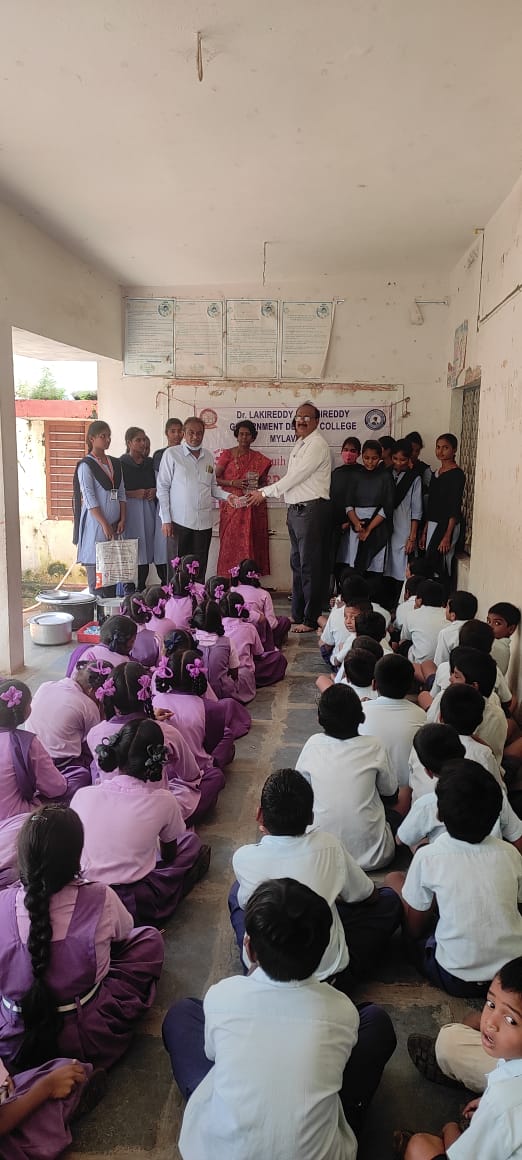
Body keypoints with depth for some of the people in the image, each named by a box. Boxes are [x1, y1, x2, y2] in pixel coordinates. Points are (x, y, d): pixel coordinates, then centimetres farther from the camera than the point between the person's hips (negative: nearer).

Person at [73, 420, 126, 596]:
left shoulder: (115, 464, 14)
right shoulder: (86, 465, -5)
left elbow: (121, 494, 14)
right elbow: (89, 499, -11)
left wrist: (122, 520, 2)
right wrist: (105, 524, -15)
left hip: (115, 524, 6)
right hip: (95, 524, -6)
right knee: (96, 569, -5)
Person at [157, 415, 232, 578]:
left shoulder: (208, 456, 13)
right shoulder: (171, 454, 0)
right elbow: (162, 488, -1)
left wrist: (226, 495, 0)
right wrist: (166, 520, -7)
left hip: (204, 522, 4)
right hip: (178, 522, -4)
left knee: (200, 569, 7)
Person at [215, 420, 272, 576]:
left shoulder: (259, 458, 11)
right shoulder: (227, 454, 4)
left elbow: (264, 481, 20)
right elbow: (215, 478, 2)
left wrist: (258, 484, -2)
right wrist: (233, 483, -13)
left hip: (253, 508, 2)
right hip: (232, 506, -2)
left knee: (251, 543, -1)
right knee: (231, 542, -5)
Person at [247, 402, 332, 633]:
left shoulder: (317, 445, -11)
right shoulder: (300, 445, 19)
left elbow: (295, 476, -15)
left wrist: (265, 492, -9)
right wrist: (266, 492, 12)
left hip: (311, 509, -10)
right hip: (295, 509, 10)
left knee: (310, 566, -5)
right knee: (297, 564, 14)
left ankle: (310, 620, 1)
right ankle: (298, 615, 23)